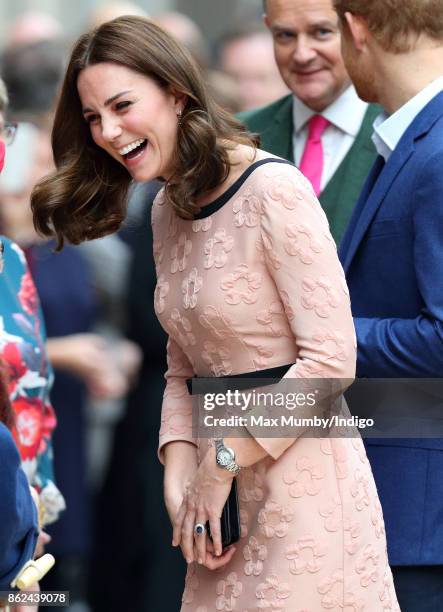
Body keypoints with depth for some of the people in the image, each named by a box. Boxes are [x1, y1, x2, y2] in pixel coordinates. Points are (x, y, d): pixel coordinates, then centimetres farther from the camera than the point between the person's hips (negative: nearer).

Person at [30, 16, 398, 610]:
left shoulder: (274, 192, -16)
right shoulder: (167, 211, 9)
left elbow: (330, 358, -18)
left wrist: (221, 462, -13)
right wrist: (178, 479, -3)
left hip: (302, 486, -7)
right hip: (226, 491, 7)